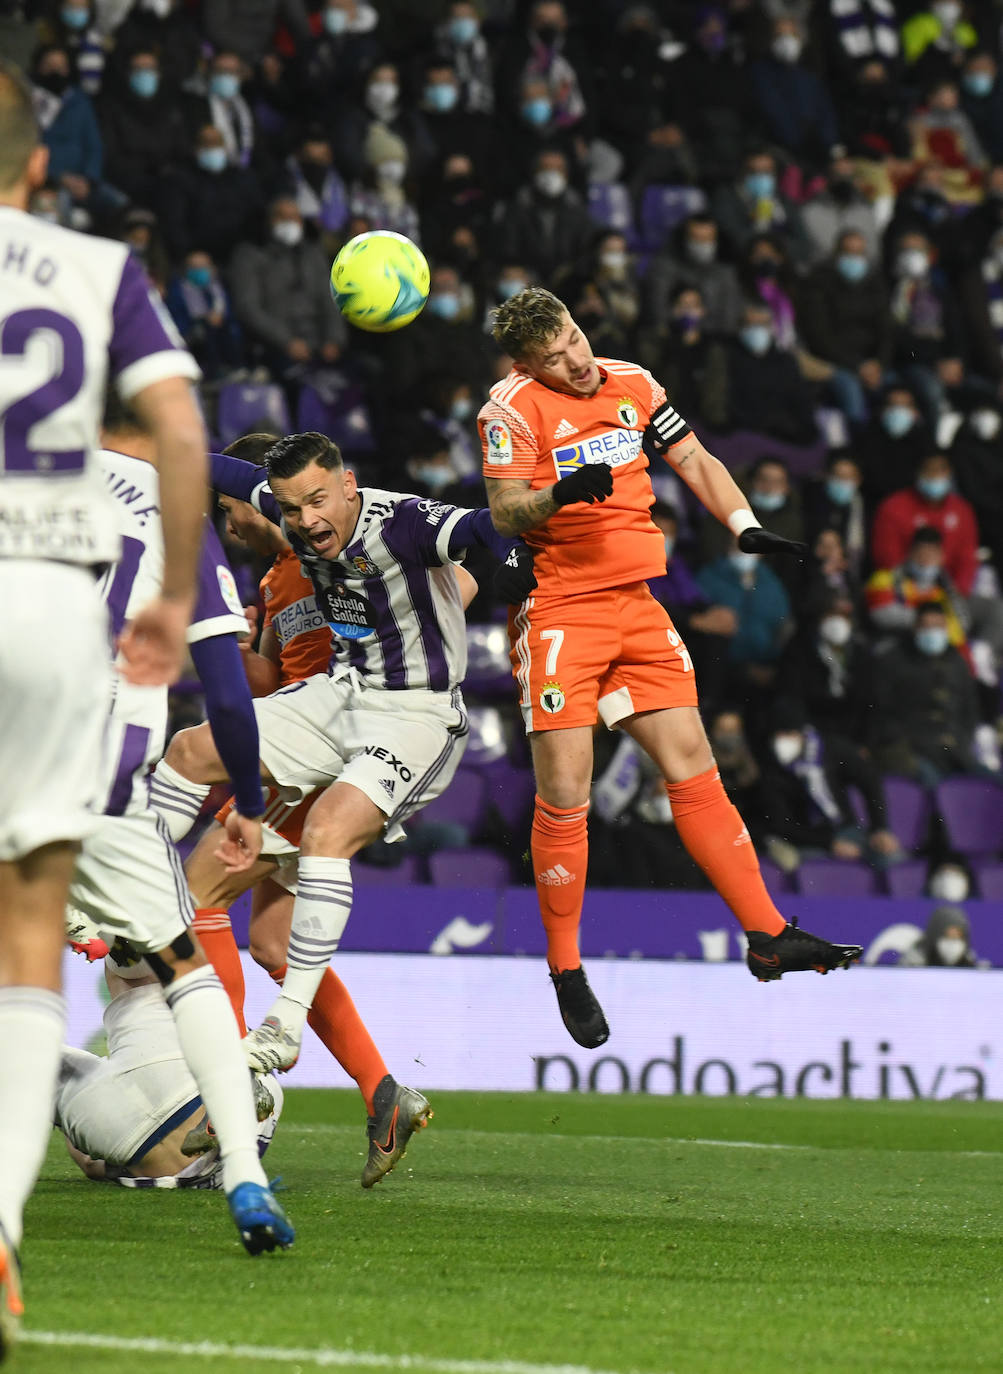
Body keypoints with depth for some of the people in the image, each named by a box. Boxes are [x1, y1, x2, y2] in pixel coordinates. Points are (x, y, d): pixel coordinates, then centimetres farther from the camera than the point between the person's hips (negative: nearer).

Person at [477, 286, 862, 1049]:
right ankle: (567, 972, 4)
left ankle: (768, 935, 4)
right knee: (565, 797, -8)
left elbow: (696, 462, 16)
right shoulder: (514, 406, -8)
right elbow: (504, 514, -14)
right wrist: (560, 494, -34)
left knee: (694, 769, 3)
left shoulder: (632, 384, 8)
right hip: (558, 613, -5)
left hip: (637, 608, 5)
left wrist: (747, 528, 3)